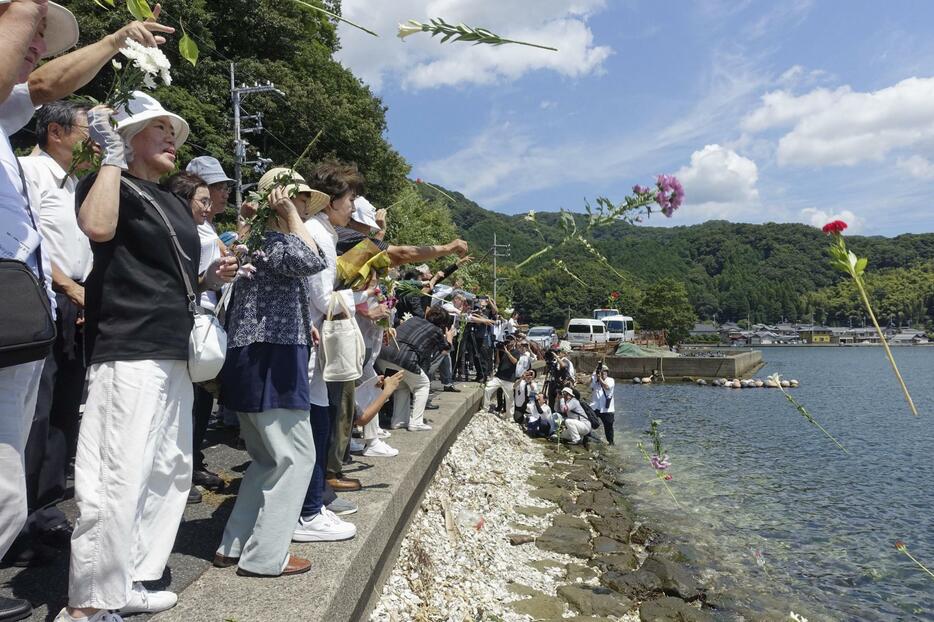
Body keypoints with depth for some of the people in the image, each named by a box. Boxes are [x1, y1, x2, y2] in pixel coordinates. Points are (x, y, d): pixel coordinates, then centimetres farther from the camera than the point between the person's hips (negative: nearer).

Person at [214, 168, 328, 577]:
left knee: (270, 459, 18)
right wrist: (291, 214, -18)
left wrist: (302, 327, 17)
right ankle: (264, 556, 6)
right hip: (269, 363, -11)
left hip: (264, 362, 11)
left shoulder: (265, 239, 20)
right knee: (296, 457, -2)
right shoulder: (268, 240, -12)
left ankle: (234, 546, 24)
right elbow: (313, 261, -32)